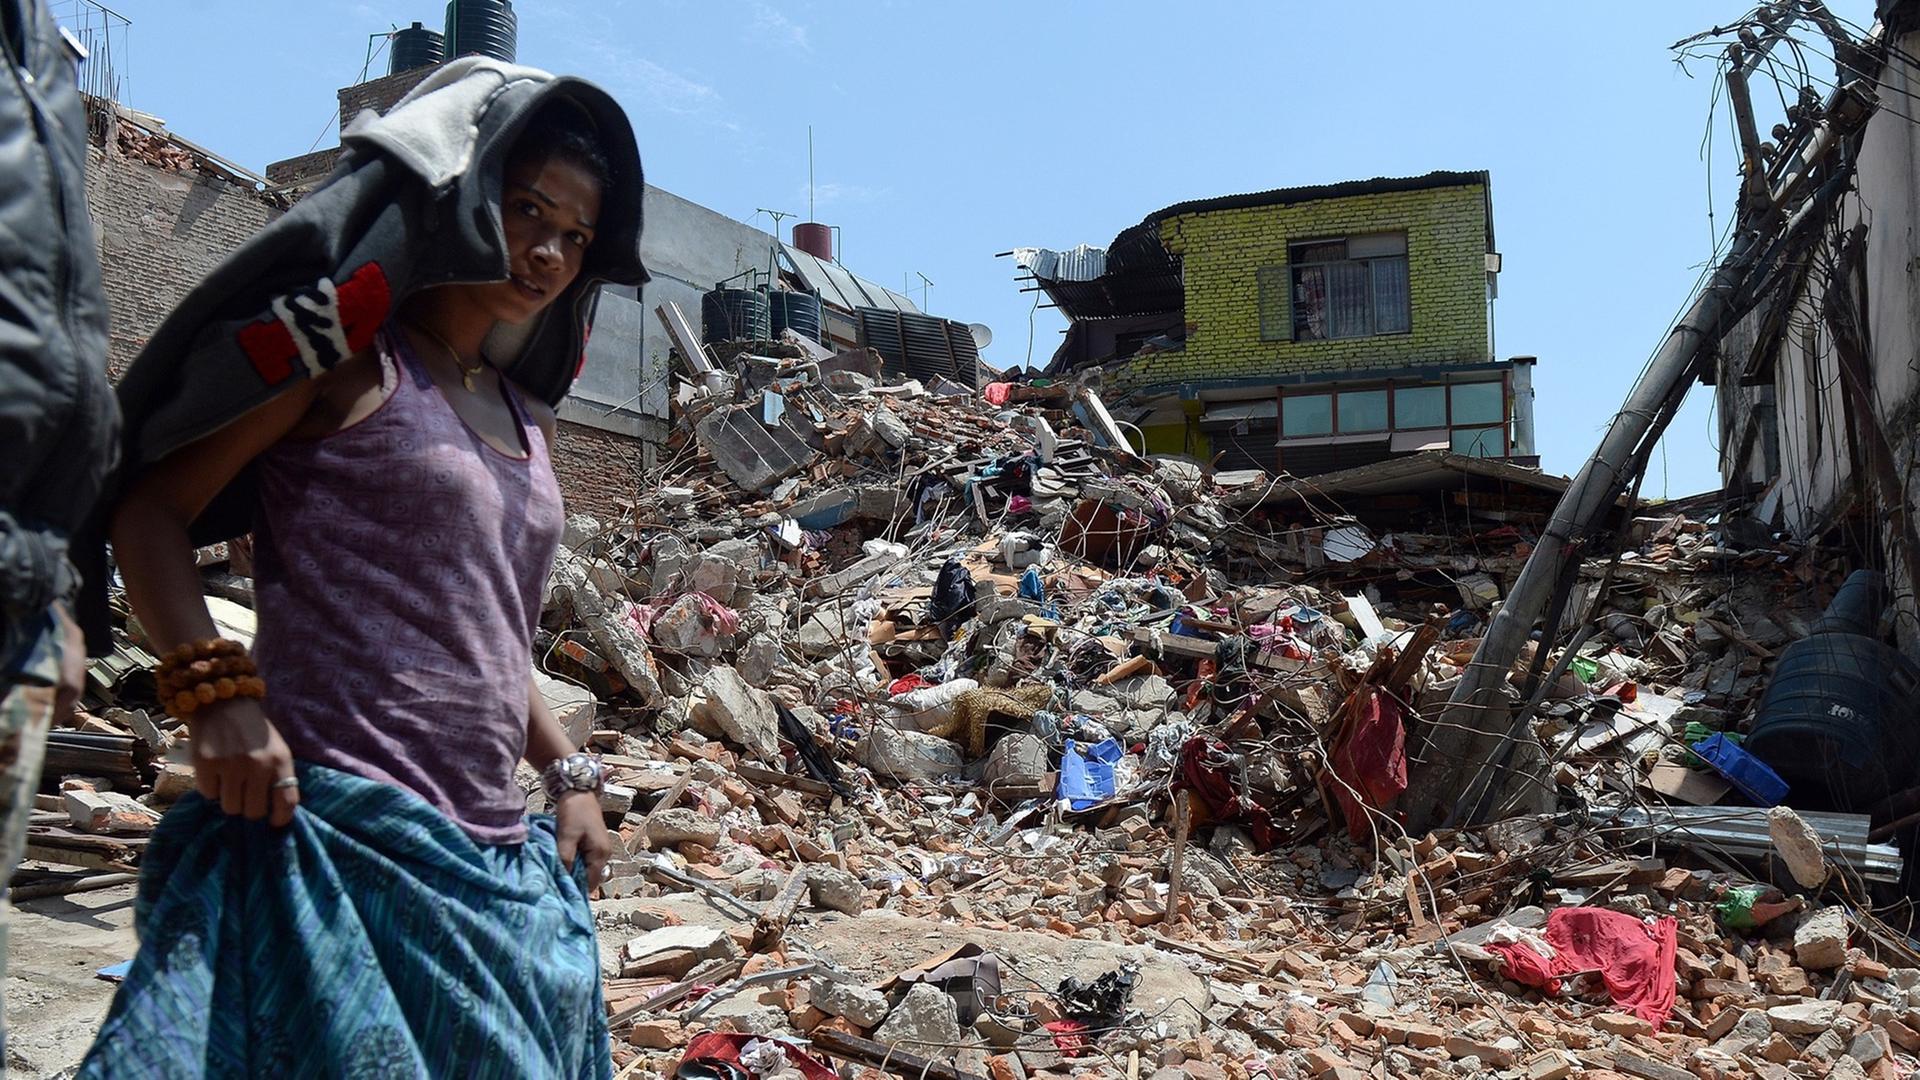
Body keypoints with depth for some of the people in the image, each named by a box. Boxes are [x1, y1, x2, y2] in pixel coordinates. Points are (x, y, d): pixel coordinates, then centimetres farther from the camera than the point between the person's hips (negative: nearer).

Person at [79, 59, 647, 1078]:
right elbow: (149, 510, -7)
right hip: (336, 829, -7)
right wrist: (216, 692, -19)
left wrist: (569, 774, 16)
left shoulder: (523, 418, 18)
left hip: (497, 855, 7)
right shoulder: (348, 350, -2)